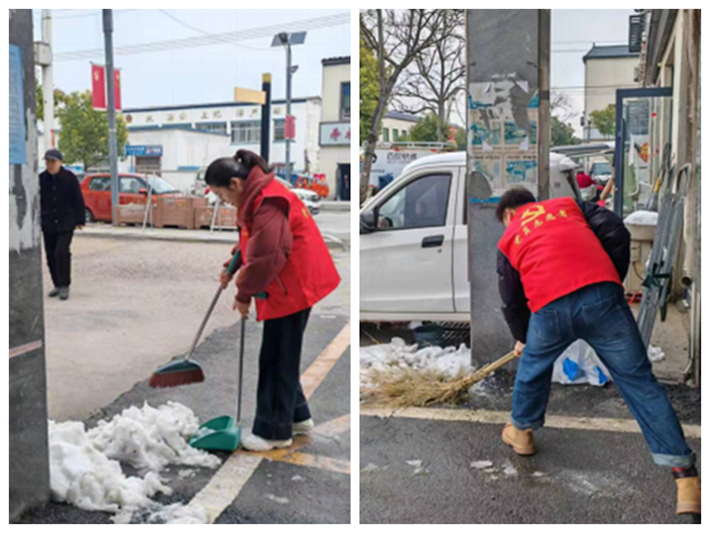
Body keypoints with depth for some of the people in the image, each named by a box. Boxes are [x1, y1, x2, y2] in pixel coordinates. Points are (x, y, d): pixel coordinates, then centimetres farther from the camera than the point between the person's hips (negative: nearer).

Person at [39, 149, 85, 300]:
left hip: (66, 223, -4)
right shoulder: (41, 179, 2)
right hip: (48, 224, 4)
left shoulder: (69, 178, -4)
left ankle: (64, 285, -6)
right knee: (51, 256, 8)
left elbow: (78, 200, 0)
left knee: (62, 252, -15)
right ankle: (57, 285, 22)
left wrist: (80, 220, -2)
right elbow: (37, 202, 7)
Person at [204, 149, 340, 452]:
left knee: (277, 359, -2)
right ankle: (296, 415, 31)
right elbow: (253, 242, 21)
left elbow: (266, 256, -25)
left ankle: (274, 431, 9)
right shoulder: (256, 196, 11)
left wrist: (244, 295, -14)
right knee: (283, 355, 18)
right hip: (290, 287, 10)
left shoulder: (267, 201, -23)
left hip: (292, 288, -10)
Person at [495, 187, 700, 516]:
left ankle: (521, 432, 46)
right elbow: (616, 233, 11)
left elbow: (511, 301, 26)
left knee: (532, 367, 29)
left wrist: (521, 338, 43)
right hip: (601, 296, 0)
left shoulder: (509, 240, 25)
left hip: (549, 310, 0)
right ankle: (684, 473, 3)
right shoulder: (568, 205, 26)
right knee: (637, 379, 6)